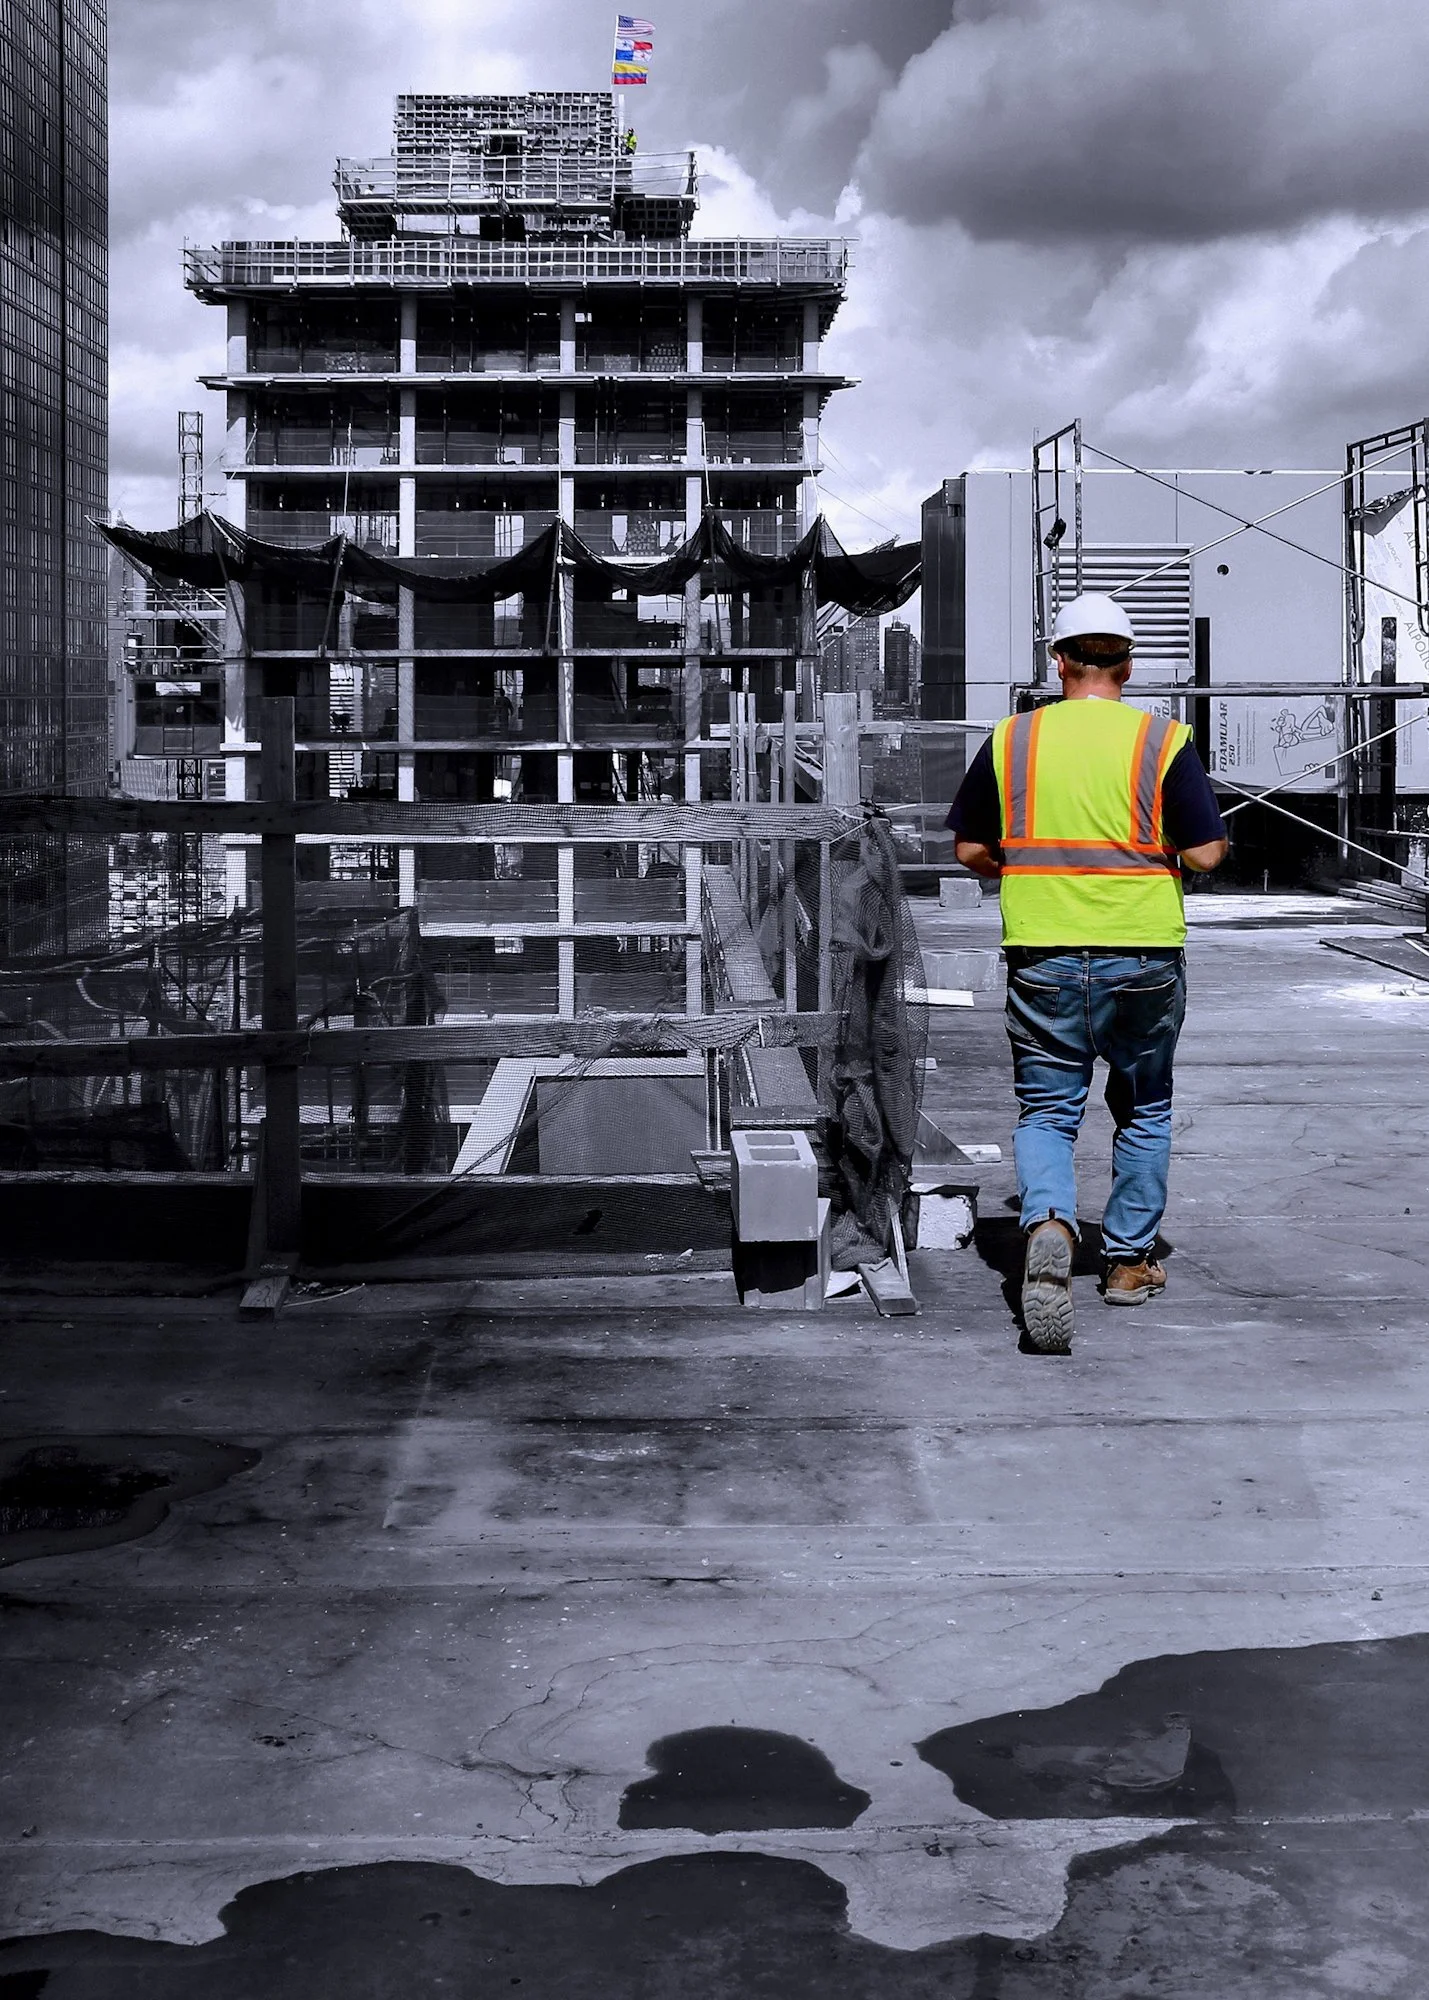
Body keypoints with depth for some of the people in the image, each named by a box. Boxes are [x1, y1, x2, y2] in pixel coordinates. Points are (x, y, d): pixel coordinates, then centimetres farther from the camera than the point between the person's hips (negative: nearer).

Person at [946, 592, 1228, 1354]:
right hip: (1143, 952, 0)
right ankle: (1129, 1261, 25)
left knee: (1045, 1110, 7)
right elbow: (1206, 853, -7)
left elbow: (970, 849, 6)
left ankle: (1048, 1224, -20)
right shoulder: (1164, 740, -4)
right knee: (1143, 1110, 18)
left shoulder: (1010, 740, 1)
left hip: (1042, 952, 0)